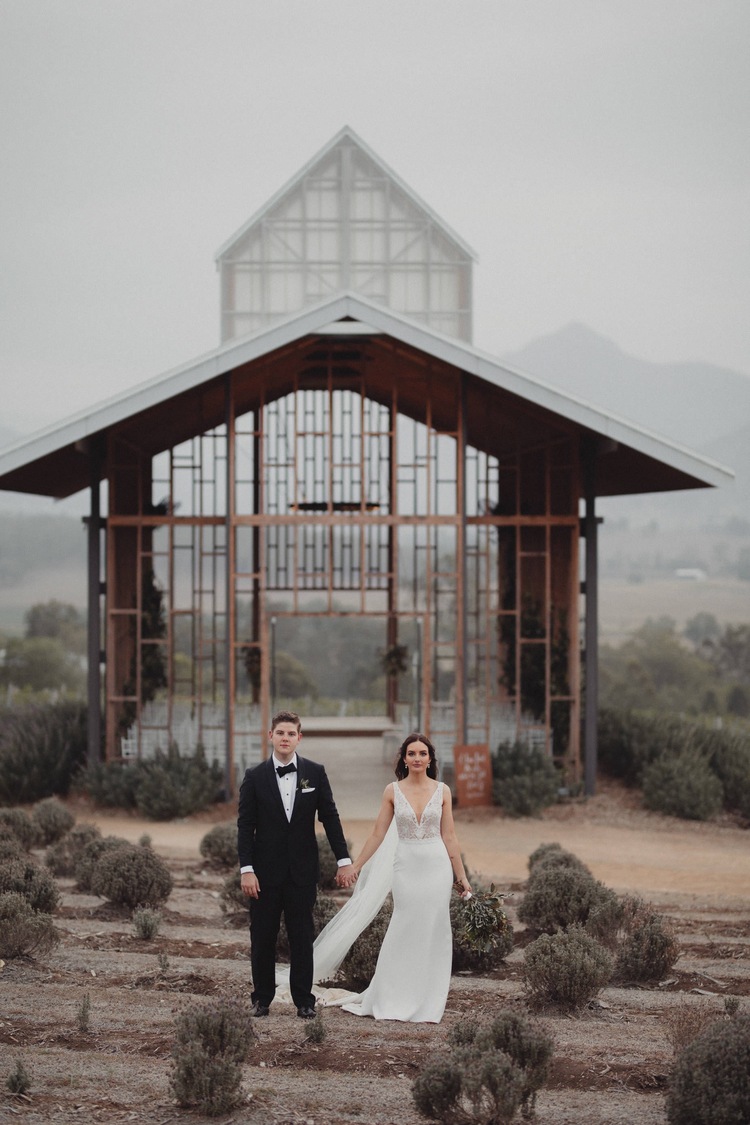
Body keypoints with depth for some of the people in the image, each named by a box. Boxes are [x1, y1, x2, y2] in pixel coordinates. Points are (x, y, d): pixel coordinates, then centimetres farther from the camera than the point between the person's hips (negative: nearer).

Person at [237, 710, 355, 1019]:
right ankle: (262, 998, 16)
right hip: (266, 871, 0)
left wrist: (344, 860, 0)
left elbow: (330, 817, 4)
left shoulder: (315, 773, 2)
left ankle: (303, 1000, 11)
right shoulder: (255, 777, -1)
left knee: (302, 936, 4)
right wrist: (246, 869, -10)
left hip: (302, 869, 0)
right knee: (262, 937, 5)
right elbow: (245, 826, -3)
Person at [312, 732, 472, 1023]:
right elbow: (377, 834, 5)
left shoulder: (442, 791, 2)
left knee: (432, 934, 2)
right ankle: (393, 1002, 12)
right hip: (405, 868, 0)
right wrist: (355, 866, 3)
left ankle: (427, 1005, 10)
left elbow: (449, 836, 5)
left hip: (436, 867, 0)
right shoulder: (393, 791, 1)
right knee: (403, 934, 2)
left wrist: (462, 876, 5)